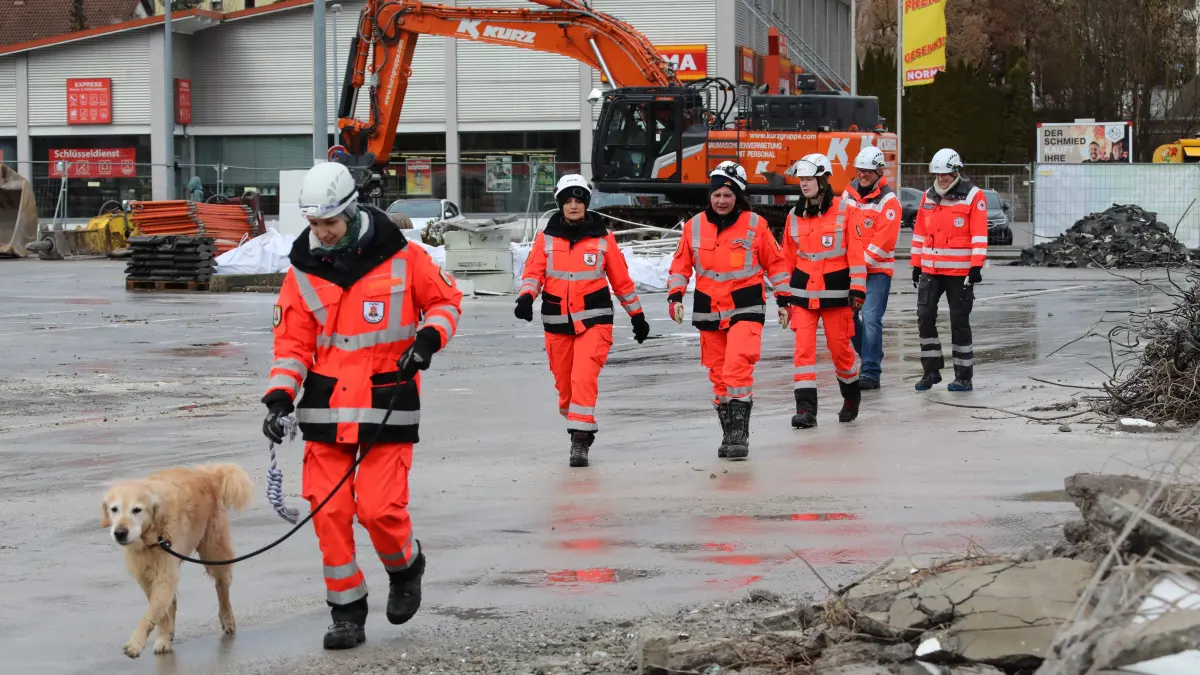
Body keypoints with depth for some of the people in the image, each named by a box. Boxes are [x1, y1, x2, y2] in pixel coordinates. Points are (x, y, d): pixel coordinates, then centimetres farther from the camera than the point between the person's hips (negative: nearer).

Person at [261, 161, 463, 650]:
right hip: (326, 408, 3)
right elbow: (292, 342, 6)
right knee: (329, 510, -2)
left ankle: (406, 567, 23)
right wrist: (279, 397, -7)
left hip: (387, 406, -3)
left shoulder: (401, 258, -5)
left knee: (379, 508, -11)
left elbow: (447, 300, 8)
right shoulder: (303, 270, 3)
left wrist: (428, 338, -10)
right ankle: (347, 612, 13)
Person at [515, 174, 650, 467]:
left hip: (593, 320, -2)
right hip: (557, 322, 2)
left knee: (584, 378, -17)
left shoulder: (603, 238, 3)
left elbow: (621, 279, 10)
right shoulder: (546, 237, 5)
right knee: (564, 383, 10)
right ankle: (577, 426, 34)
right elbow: (533, 272, 0)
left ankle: (580, 438, -15)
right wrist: (526, 297, -21)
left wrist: (637, 316, 14)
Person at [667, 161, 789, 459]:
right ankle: (729, 435, 21)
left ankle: (740, 434, -17)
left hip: (746, 308, -4)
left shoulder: (755, 224, -3)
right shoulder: (694, 226, 4)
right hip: (709, 311, 4)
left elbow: (775, 262, 5)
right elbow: (681, 264, 11)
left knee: (738, 367, -19)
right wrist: (675, 296, 0)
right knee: (718, 374, 9)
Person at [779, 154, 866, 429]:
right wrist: (783, 298, 12)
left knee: (840, 347, 5)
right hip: (803, 292, 3)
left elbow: (856, 252, -5)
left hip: (835, 291, -3)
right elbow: (787, 259, 13)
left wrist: (857, 290, -10)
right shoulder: (795, 216, 8)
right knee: (803, 348, -7)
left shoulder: (843, 210, -4)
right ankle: (805, 408, -6)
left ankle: (851, 395, 30)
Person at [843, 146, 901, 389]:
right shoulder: (849, 193, 8)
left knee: (870, 319, -12)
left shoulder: (888, 200, -12)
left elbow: (884, 240, -18)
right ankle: (871, 356, 30)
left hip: (877, 270, -7)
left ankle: (870, 373, -9)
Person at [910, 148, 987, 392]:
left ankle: (964, 376, 9)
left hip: (960, 272, -5)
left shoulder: (973, 196, -6)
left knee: (960, 323, 1)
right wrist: (916, 265, 14)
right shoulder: (928, 196, 10)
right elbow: (920, 232, 15)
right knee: (925, 317, -1)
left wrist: (976, 266, -16)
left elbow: (979, 234, -10)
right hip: (930, 270, 5)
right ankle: (931, 370, 12)